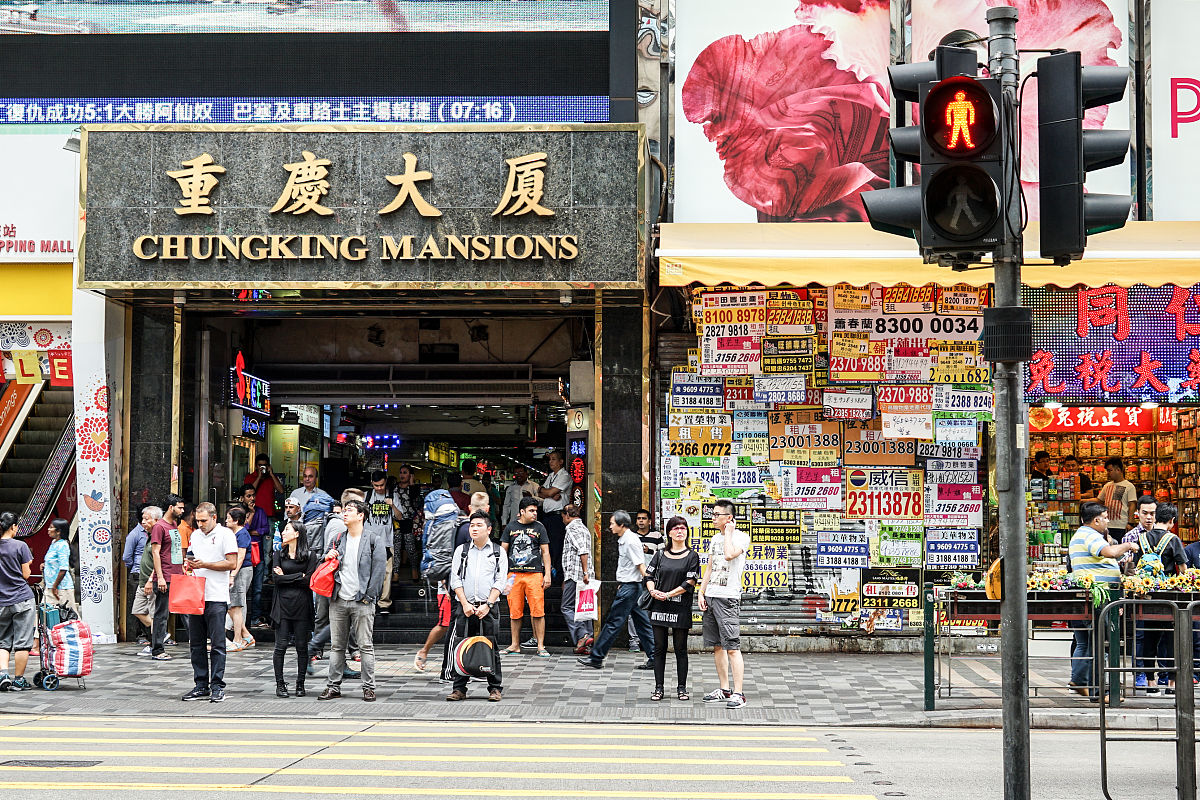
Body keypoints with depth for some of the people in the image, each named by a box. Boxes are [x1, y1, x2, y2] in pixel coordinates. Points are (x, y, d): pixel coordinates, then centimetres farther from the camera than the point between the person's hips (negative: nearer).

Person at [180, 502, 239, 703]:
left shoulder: (225, 534, -3)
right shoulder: (195, 535, 17)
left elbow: (231, 564, -10)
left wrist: (204, 564, -14)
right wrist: (189, 563, 3)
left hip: (216, 598, -7)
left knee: (217, 644, -5)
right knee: (196, 644, 8)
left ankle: (217, 687, -2)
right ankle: (201, 686, 14)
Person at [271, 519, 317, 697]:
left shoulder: (310, 555, 4)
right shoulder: (278, 554, 10)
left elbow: (308, 580, -8)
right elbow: (276, 577, -3)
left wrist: (286, 577, -4)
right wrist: (299, 576, -6)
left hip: (302, 605, -1)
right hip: (282, 604, 1)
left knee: (302, 646, 1)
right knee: (281, 646, -2)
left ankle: (300, 684, 9)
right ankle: (280, 684, 5)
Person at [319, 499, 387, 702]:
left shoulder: (374, 541, -1)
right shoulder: (338, 541, 15)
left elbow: (378, 571, -5)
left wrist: (368, 596, -10)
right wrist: (327, 557, 3)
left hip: (361, 602, -5)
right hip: (338, 601, 5)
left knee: (366, 646, -2)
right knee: (337, 646, 8)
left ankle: (369, 687, 3)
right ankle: (333, 687, 12)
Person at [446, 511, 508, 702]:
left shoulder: (499, 552, 7)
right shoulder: (462, 550, 12)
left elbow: (500, 582, 1)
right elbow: (455, 579, 6)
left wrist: (487, 605, -10)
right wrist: (465, 604, -5)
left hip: (488, 607, -1)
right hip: (465, 606, 2)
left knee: (491, 648, -2)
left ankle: (495, 688, 6)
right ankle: (459, 689, 5)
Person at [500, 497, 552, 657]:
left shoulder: (539, 528, 9)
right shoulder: (511, 528, 10)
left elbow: (545, 552, 9)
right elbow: (503, 551, 12)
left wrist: (547, 574, 1)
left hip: (534, 574, -1)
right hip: (514, 574, 1)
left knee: (538, 612, -7)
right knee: (515, 612, 4)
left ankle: (541, 646, -3)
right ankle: (515, 645, 14)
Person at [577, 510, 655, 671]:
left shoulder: (631, 541, -15)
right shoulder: (623, 540, 14)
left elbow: (641, 565, -19)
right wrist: (621, 584, 22)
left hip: (629, 587, -10)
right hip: (627, 585, 10)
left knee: (613, 622, -4)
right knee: (642, 623, 8)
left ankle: (596, 658, 0)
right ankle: (653, 659, 9)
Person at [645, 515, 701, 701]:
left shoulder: (692, 556, 1)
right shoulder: (660, 555, 11)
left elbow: (690, 582, -6)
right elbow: (649, 576, 11)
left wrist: (668, 594, -13)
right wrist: (653, 591, -10)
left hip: (681, 608, -2)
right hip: (659, 607, 3)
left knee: (680, 649, 2)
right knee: (659, 648, 4)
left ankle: (682, 688, 10)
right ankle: (658, 688, 9)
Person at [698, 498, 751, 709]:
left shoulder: (741, 537, -5)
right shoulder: (715, 539, 18)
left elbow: (730, 555, -24)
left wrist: (728, 532, -10)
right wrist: (702, 593, 12)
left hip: (728, 597, -8)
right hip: (711, 596, 8)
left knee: (732, 647, -12)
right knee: (717, 646, 11)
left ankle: (738, 693, -13)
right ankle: (724, 689, 18)